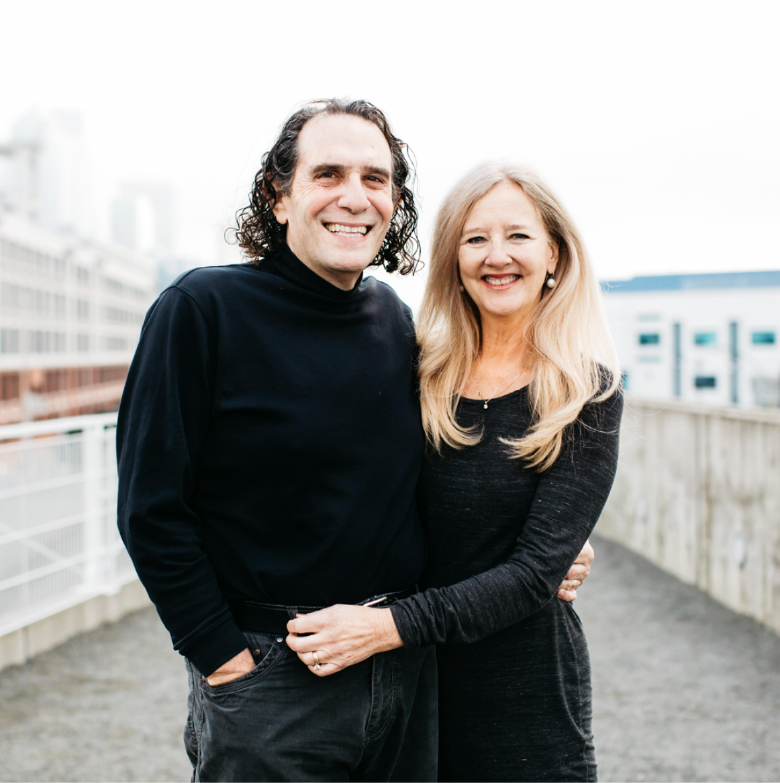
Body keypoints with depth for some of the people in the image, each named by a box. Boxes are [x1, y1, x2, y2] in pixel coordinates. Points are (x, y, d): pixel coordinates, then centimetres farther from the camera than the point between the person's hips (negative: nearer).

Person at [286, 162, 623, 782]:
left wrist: (390, 626, -23)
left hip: (527, 696, -2)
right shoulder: (426, 376, -1)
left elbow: (535, 570, -15)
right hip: (415, 684, 3)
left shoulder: (586, 394, -9)